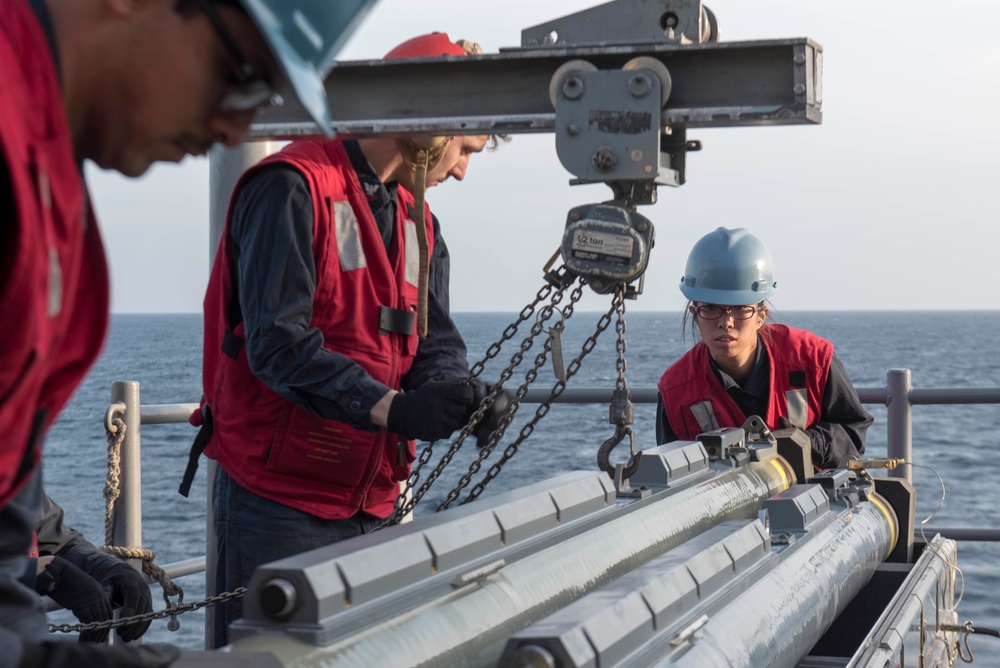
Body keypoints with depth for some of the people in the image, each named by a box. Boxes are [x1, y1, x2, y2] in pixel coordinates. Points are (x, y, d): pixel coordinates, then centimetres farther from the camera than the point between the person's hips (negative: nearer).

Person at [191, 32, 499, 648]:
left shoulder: (418, 221, 17)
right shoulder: (293, 187, -12)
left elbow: (436, 346, 11)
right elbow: (276, 341, -20)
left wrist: (451, 394, -12)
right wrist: (390, 408, -27)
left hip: (371, 503, 8)